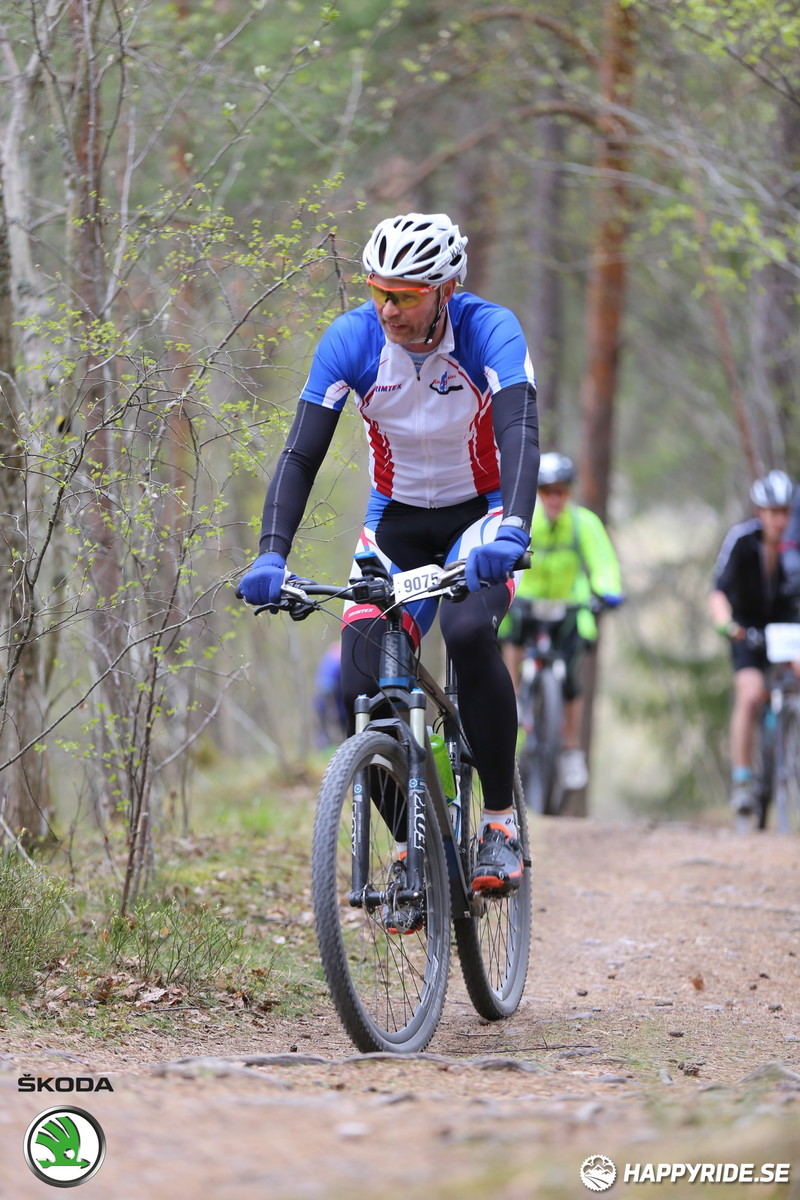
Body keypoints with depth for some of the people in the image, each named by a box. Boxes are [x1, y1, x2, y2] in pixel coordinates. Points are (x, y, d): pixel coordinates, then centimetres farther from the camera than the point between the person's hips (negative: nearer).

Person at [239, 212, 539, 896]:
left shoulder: (490, 332, -23)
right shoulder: (351, 339, -17)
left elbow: (521, 437, -35)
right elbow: (301, 454, -19)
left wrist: (510, 533, -53)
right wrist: (272, 556, -33)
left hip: (481, 512, -3)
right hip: (397, 519, 3)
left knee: (467, 630, -34)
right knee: (363, 681, -16)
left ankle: (502, 820, -18)